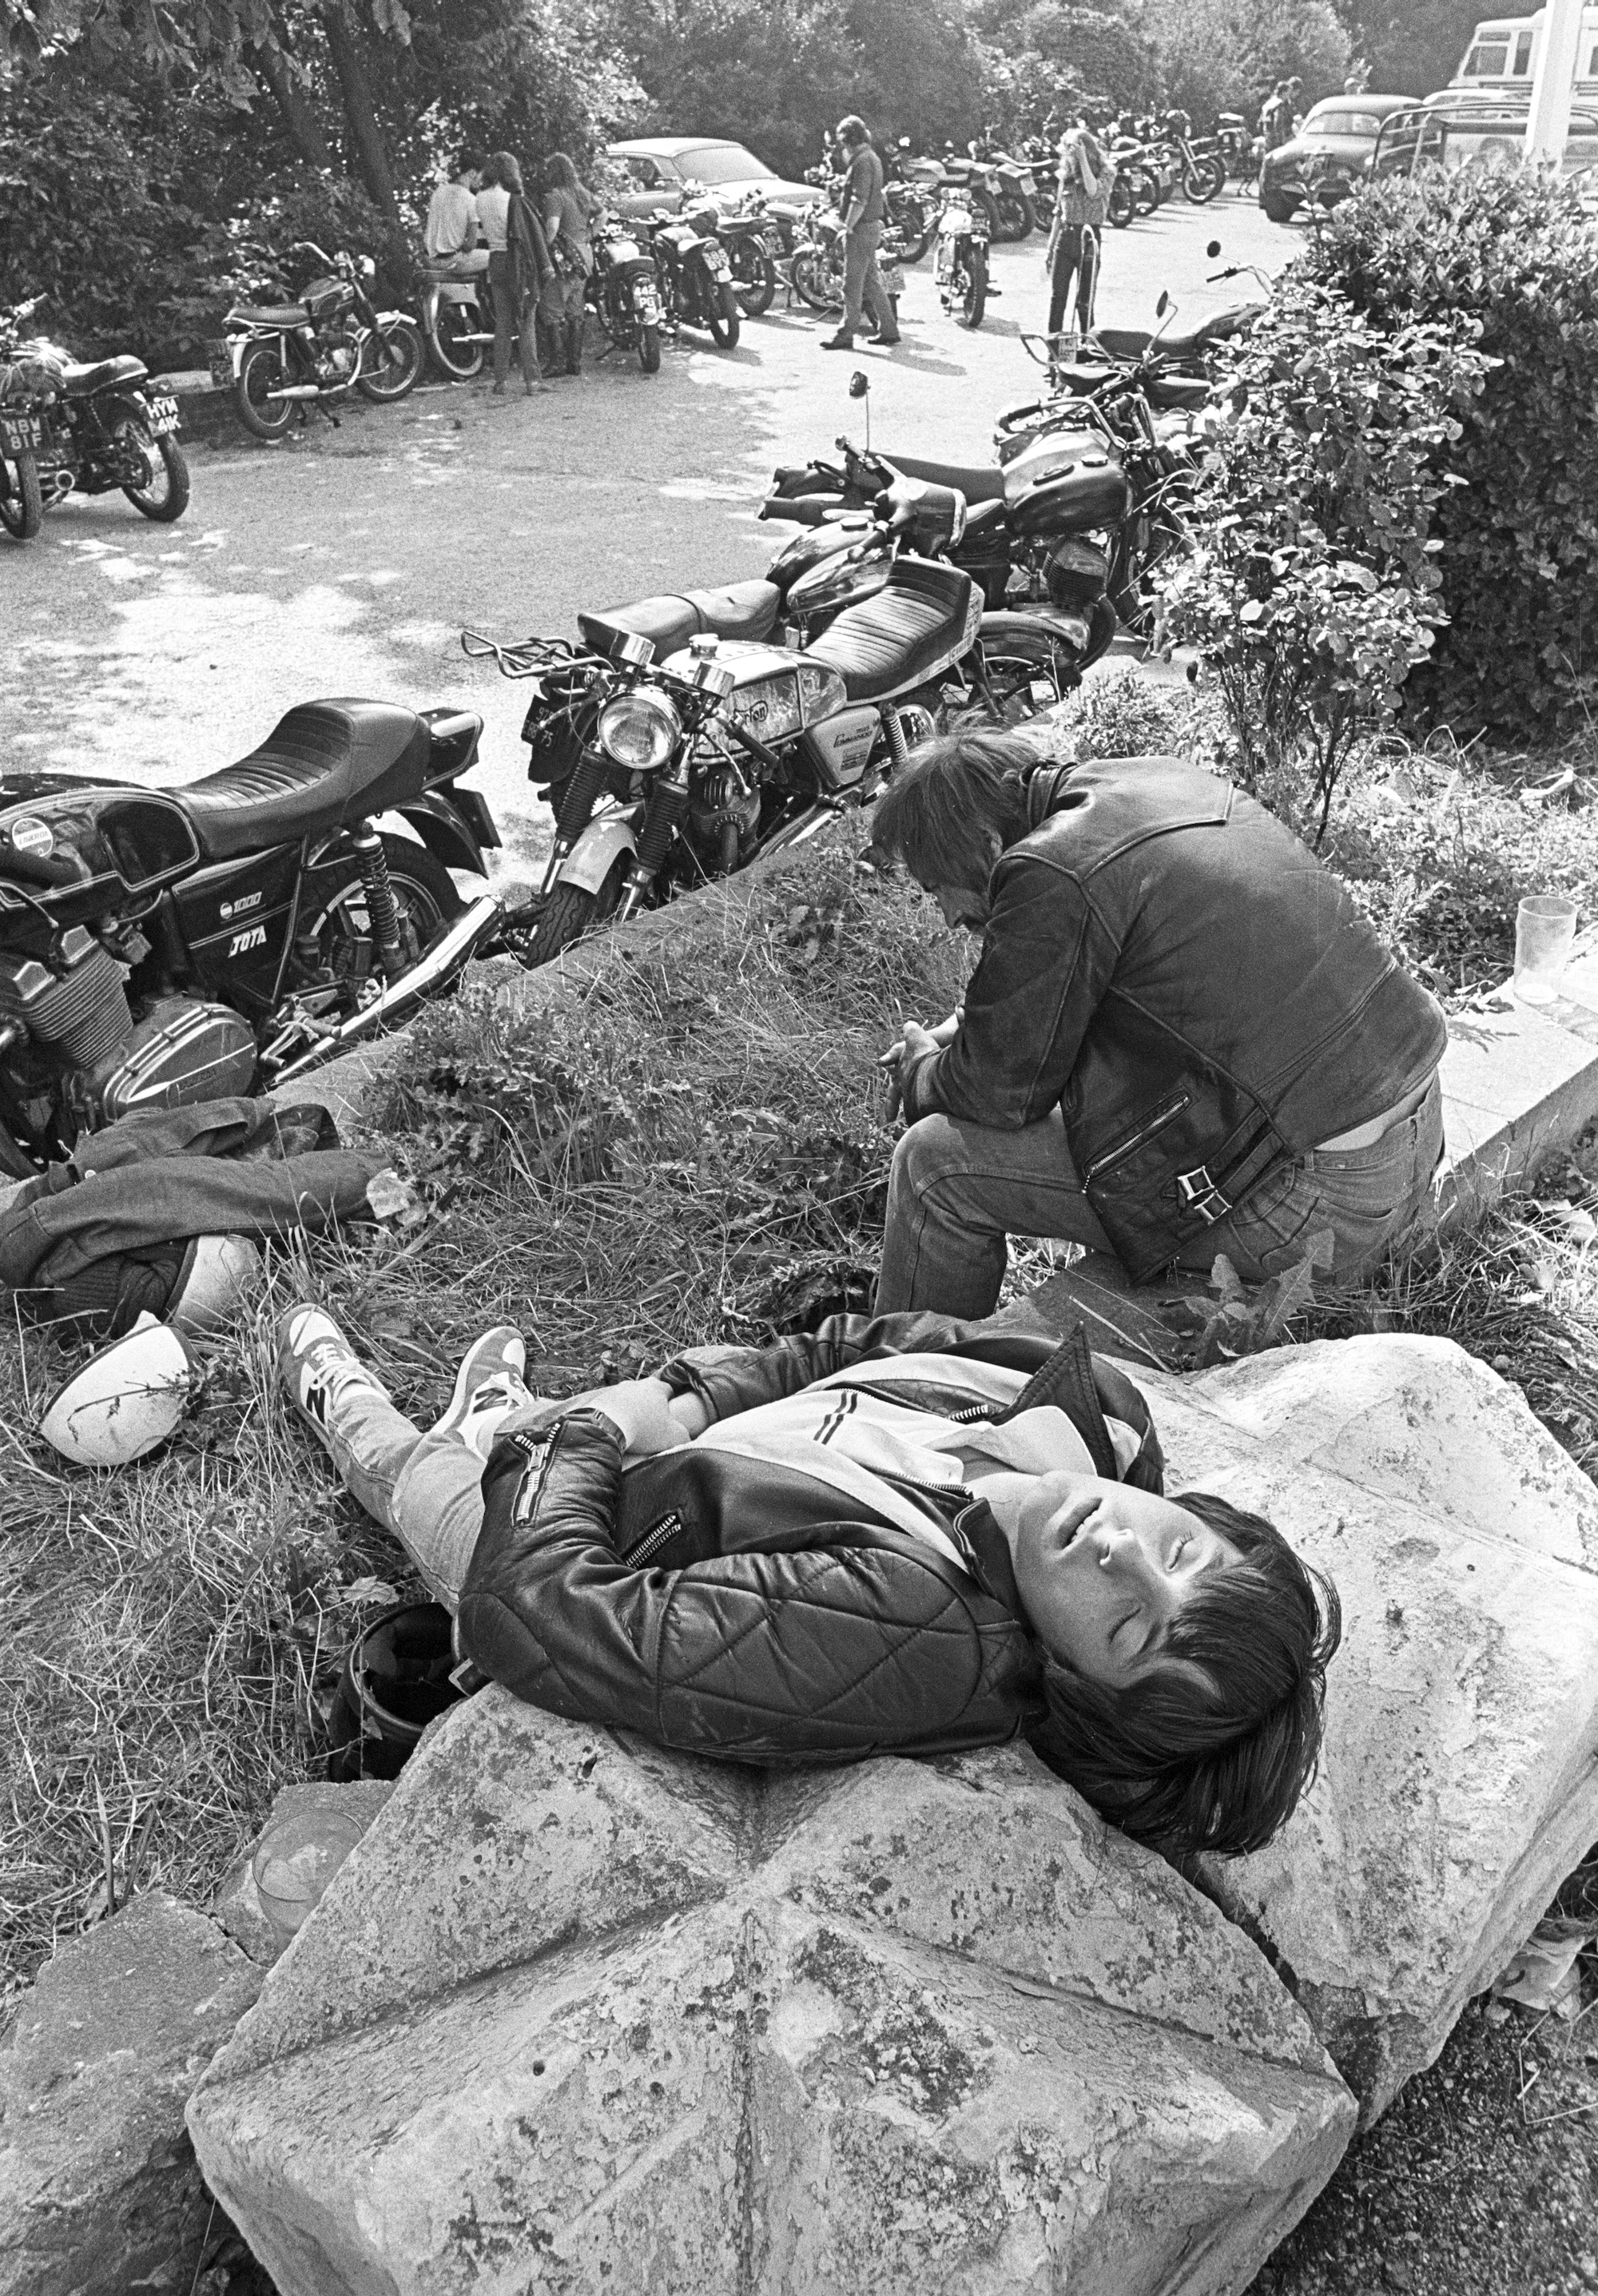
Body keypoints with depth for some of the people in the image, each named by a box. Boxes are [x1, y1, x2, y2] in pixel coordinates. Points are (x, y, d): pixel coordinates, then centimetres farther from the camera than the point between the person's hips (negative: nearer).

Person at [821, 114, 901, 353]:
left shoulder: (862, 161, -16)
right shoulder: (872, 157, 16)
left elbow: (860, 200, -23)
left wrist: (848, 227, -20)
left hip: (861, 228, -10)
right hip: (873, 225, 10)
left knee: (852, 285, -7)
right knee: (871, 281, 13)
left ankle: (846, 335, -5)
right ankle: (888, 330, 16)